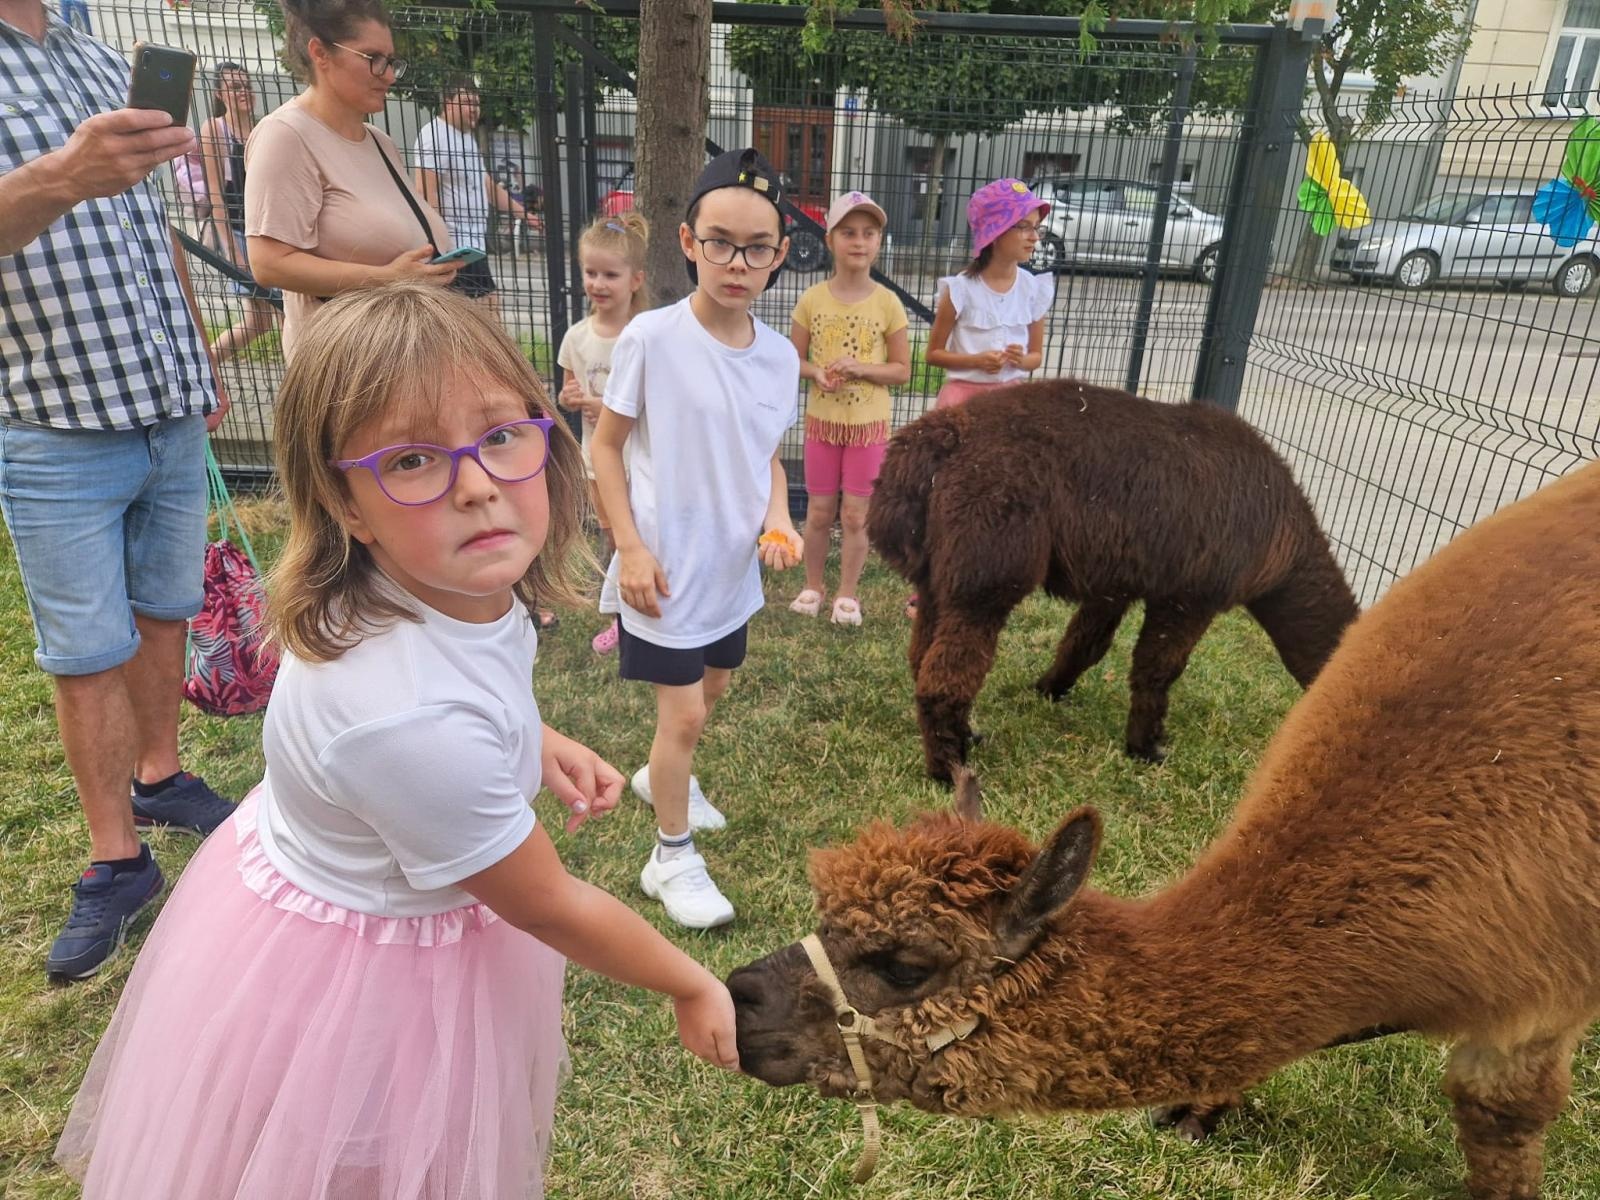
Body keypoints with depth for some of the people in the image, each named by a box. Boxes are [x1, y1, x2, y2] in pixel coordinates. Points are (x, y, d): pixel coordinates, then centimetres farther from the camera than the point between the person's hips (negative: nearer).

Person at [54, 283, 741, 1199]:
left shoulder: (466, 586, -18)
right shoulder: (418, 725, -42)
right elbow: (550, 907, -25)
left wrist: (536, 742, -3)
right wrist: (694, 987, -11)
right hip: (357, 986, -7)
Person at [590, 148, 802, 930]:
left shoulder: (779, 356, -2)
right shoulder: (650, 339, -17)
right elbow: (606, 445, -9)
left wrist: (778, 520, -8)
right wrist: (630, 547, -15)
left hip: (733, 565, 6)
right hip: (664, 567, -6)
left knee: (711, 688, 23)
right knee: (684, 712, -1)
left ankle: (661, 776, 53)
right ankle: (672, 859, 21)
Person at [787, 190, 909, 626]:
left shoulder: (888, 303, -8)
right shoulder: (812, 299, -5)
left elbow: (903, 370, -3)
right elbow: (794, 359, 3)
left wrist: (861, 368, -20)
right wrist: (817, 373, -18)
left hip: (869, 425, -1)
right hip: (822, 421, 1)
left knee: (856, 516, 6)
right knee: (820, 512, 11)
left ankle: (847, 595, 22)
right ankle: (812, 587, 29)